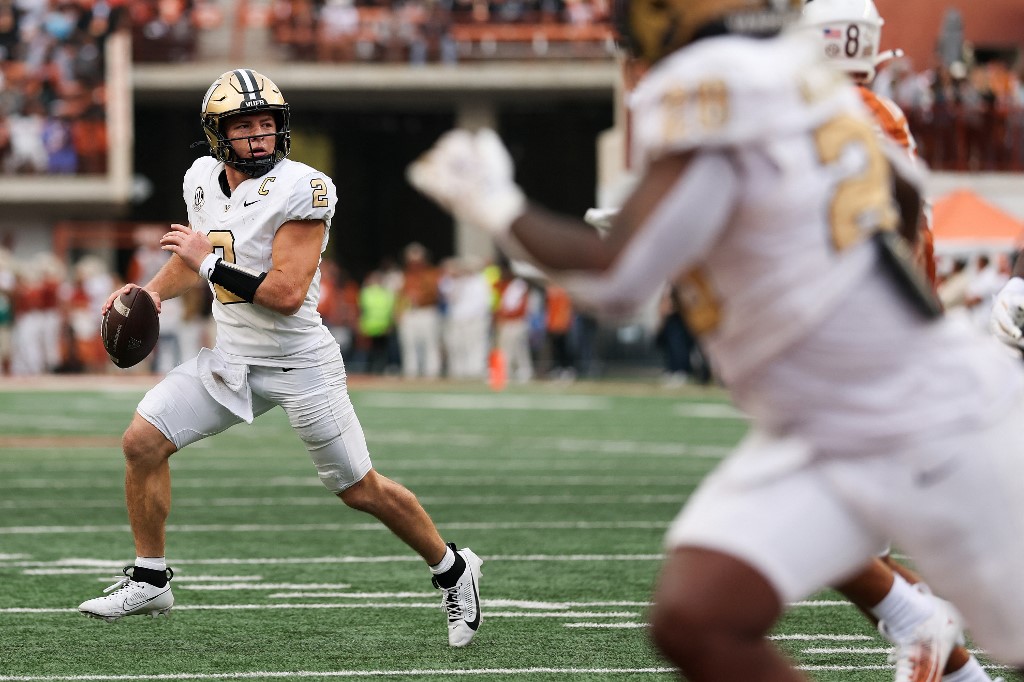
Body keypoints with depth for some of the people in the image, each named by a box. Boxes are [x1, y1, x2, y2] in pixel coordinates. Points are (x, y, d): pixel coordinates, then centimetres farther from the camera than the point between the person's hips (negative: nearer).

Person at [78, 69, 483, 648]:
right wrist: (154, 291, 3)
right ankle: (150, 582, 10)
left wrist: (209, 264, -21)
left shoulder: (302, 189, -20)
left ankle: (452, 570, 25)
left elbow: (286, 294, -26)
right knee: (143, 442, -5)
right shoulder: (204, 180, 2)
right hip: (233, 358, 6)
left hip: (300, 363, -6)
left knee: (361, 491, 2)